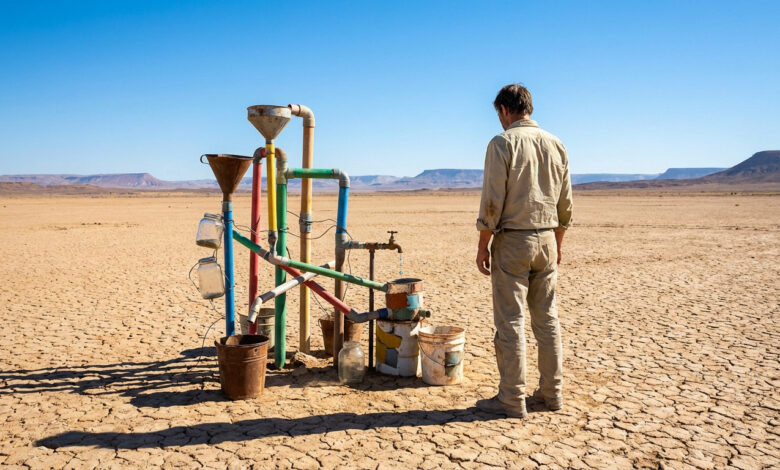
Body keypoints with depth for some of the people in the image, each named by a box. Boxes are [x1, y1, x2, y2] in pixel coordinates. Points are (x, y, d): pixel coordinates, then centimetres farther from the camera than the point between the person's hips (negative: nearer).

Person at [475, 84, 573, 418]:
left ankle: (512, 399, 6)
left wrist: (483, 246, -6)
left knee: (510, 320, 0)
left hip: (512, 240, -6)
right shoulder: (556, 145, 9)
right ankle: (552, 392, 22)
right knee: (547, 318, 13)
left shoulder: (502, 143, -9)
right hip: (547, 240, 6)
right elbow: (565, 204, 12)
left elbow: (492, 202, -13)